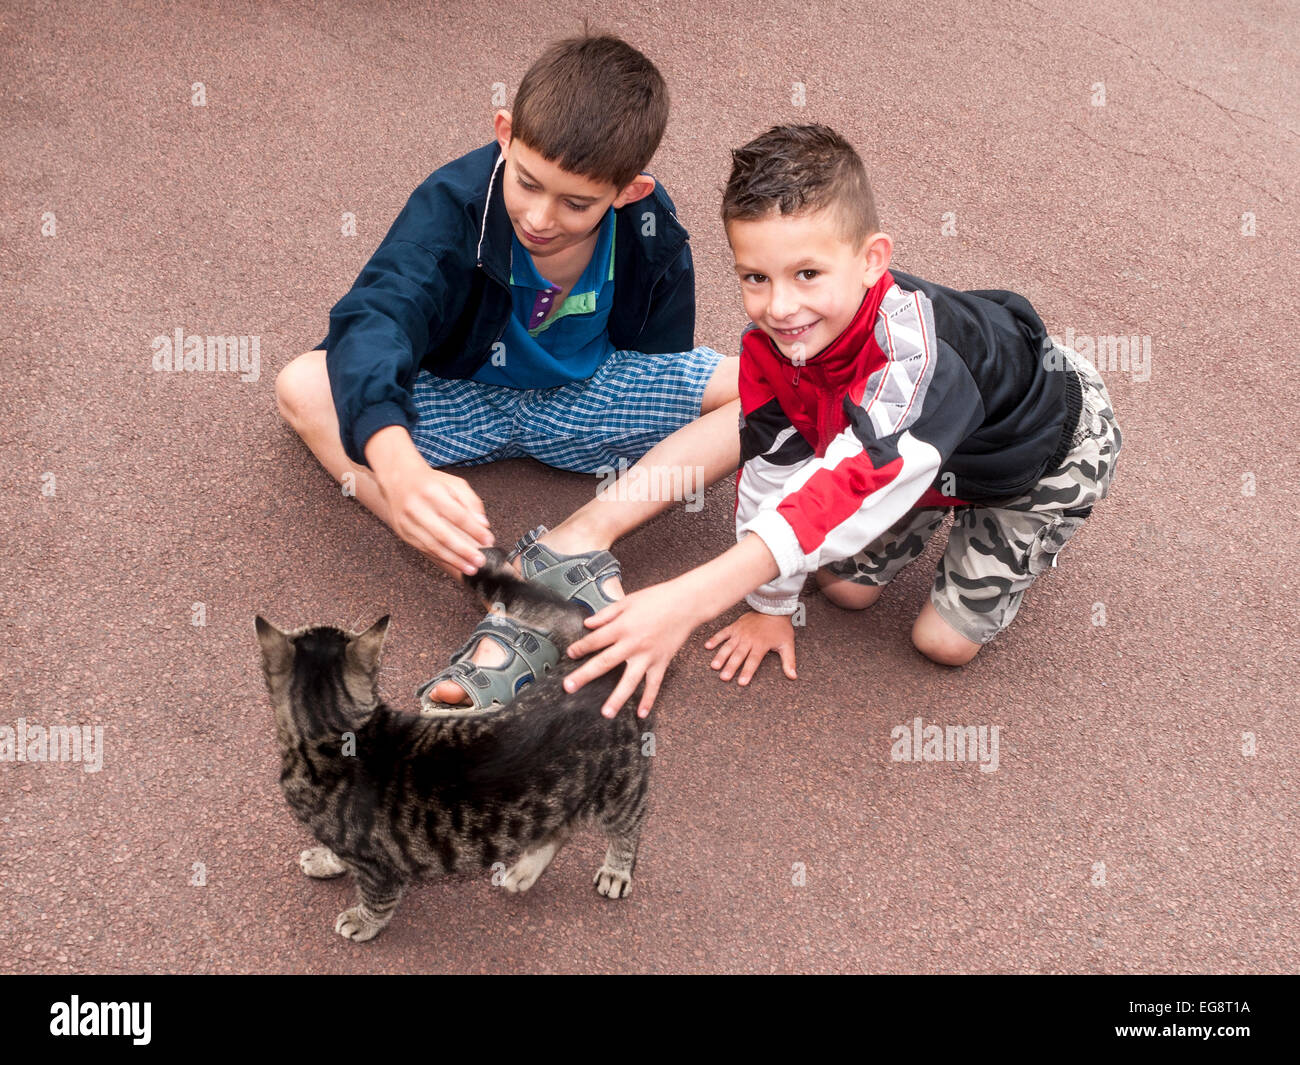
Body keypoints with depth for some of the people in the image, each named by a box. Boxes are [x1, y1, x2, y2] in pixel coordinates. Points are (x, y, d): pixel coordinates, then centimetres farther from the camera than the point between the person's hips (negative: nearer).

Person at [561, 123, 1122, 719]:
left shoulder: (911, 351, -48)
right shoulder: (770, 342, -26)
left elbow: (852, 484, -60)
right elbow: (773, 470, -14)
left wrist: (688, 601, -69)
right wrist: (771, 605, -7)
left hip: (1045, 442, -5)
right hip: (931, 459, 6)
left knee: (946, 639, -5)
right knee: (843, 586, 7)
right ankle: (945, 507, 30)